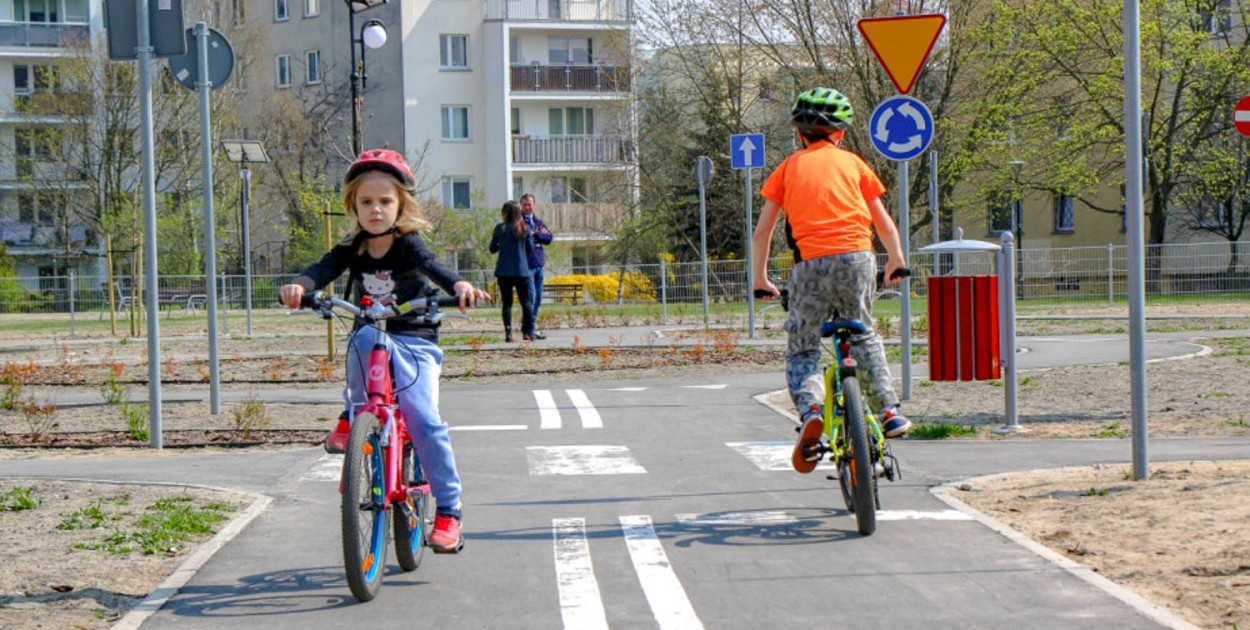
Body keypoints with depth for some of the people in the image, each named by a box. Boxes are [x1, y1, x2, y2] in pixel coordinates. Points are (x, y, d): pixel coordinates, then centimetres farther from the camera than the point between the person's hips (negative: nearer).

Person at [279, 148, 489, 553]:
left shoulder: (408, 245, -5)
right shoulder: (352, 251, 4)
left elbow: (431, 266, -26)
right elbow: (323, 269, -14)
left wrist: (459, 284, -49)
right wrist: (298, 287, -39)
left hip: (414, 344, -2)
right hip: (374, 344, 2)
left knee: (424, 422, -18)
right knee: (366, 338, -36)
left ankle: (448, 511, -7)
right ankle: (354, 417, -16)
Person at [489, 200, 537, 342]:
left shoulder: (500, 228, -5)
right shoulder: (525, 228, -1)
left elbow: (493, 249, 3)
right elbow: (531, 248, 4)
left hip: (504, 271, -1)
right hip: (522, 270, 1)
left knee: (507, 303, 2)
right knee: (525, 302, 12)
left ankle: (508, 334, -5)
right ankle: (529, 332, 10)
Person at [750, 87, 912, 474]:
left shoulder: (789, 167, 17)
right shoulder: (852, 163, 18)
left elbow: (762, 232, 15)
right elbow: (884, 223, 21)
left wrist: (760, 277, 26)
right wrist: (896, 261, 38)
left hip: (811, 264, -1)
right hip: (857, 257, 1)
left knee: (802, 350, 7)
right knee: (864, 338, 25)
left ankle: (810, 409, -20)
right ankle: (888, 411, 20)